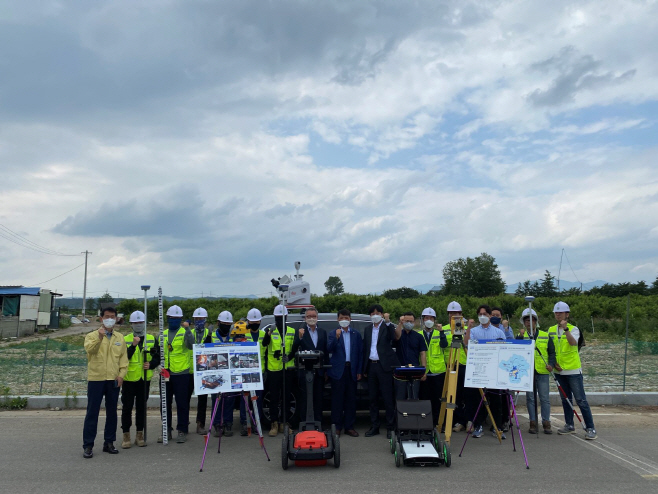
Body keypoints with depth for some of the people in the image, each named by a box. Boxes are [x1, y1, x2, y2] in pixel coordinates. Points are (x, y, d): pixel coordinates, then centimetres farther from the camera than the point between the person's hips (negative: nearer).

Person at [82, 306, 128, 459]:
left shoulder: (120, 338, 11)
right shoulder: (92, 335, 2)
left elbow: (123, 358, 9)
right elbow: (89, 349, -19)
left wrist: (121, 374, -3)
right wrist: (99, 337, -32)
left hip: (114, 380, 3)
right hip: (96, 379, -3)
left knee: (112, 412, 10)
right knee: (92, 412, -1)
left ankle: (109, 442, 21)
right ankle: (88, 445, 6)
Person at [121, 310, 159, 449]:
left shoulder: (152, 339, 6)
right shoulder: (125, 340, -1)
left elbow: (157, 358, 7)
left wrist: (151, 365, -12)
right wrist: (133, 345, -22)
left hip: (145, 379, 2)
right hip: (129, 379, -2)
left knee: (142, 407, 9)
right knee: (127, 407, 2)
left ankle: (140, 434, 19)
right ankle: (126, 436, 13)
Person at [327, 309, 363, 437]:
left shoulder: (356, 334, 9)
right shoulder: (333, 334, 5)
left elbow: (360, 353, 8)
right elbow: (329, 349, -9)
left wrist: (359, 371, 3)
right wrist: (336, 337, -23)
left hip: (352, 370, 2)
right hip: (338, 370, -2)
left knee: (351, 399, 6)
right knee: (337, 399, 1)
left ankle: (349, 427, 14)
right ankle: (336, 427, 9)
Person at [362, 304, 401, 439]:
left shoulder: (387, 327, 0)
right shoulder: (368, 329, 14)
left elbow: (394, 337, -21)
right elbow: (365, 349, 15)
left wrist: (387, 321, -25)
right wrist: (364, 369, 13)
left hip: (384, 366, -5)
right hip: (371, 366, 5)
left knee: (388, 398, -1)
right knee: (372, 398, 11)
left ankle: (390, 427, 7)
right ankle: (374, 427, 20)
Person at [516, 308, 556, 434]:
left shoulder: (546, 336, 10)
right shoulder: (521, 336, 8)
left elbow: (552, 352, 9)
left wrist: (551, 364, -8)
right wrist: (521, 336, -18)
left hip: (542, 372, 0)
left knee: (544, 398, 1)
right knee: (530, 398, 4)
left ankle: (546, 423, 10)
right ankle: (533, 423, 12)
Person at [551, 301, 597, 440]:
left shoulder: (573, 329, -7)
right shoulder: (551, 330, 7)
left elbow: (573, 343, -27)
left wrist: (566, 329, -36)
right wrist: (554, 362, 0)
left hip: (573, 370, -5)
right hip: (559, 370, 5)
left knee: (581, 400, -5)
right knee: (565, 399, 13)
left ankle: (590, 428, 1)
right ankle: (569, 426, 23)